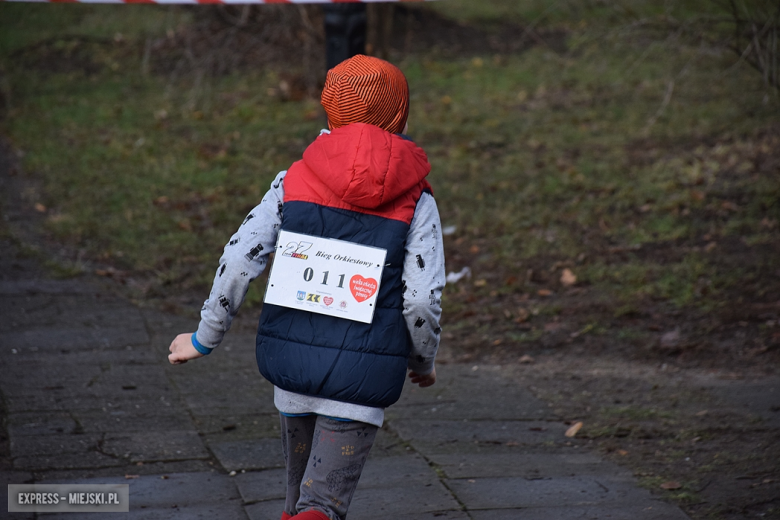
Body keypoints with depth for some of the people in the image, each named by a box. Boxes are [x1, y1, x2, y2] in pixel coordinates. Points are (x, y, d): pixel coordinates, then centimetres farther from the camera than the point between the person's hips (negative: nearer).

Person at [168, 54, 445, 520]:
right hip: (363, 373, -3)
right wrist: (423, 362, 11)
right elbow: (421, 300, -8)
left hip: (292, 359, 3)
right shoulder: (416, 202, -3)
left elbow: (240, 259, -2)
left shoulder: (296, 180, 3)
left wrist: (206, 337, 9)